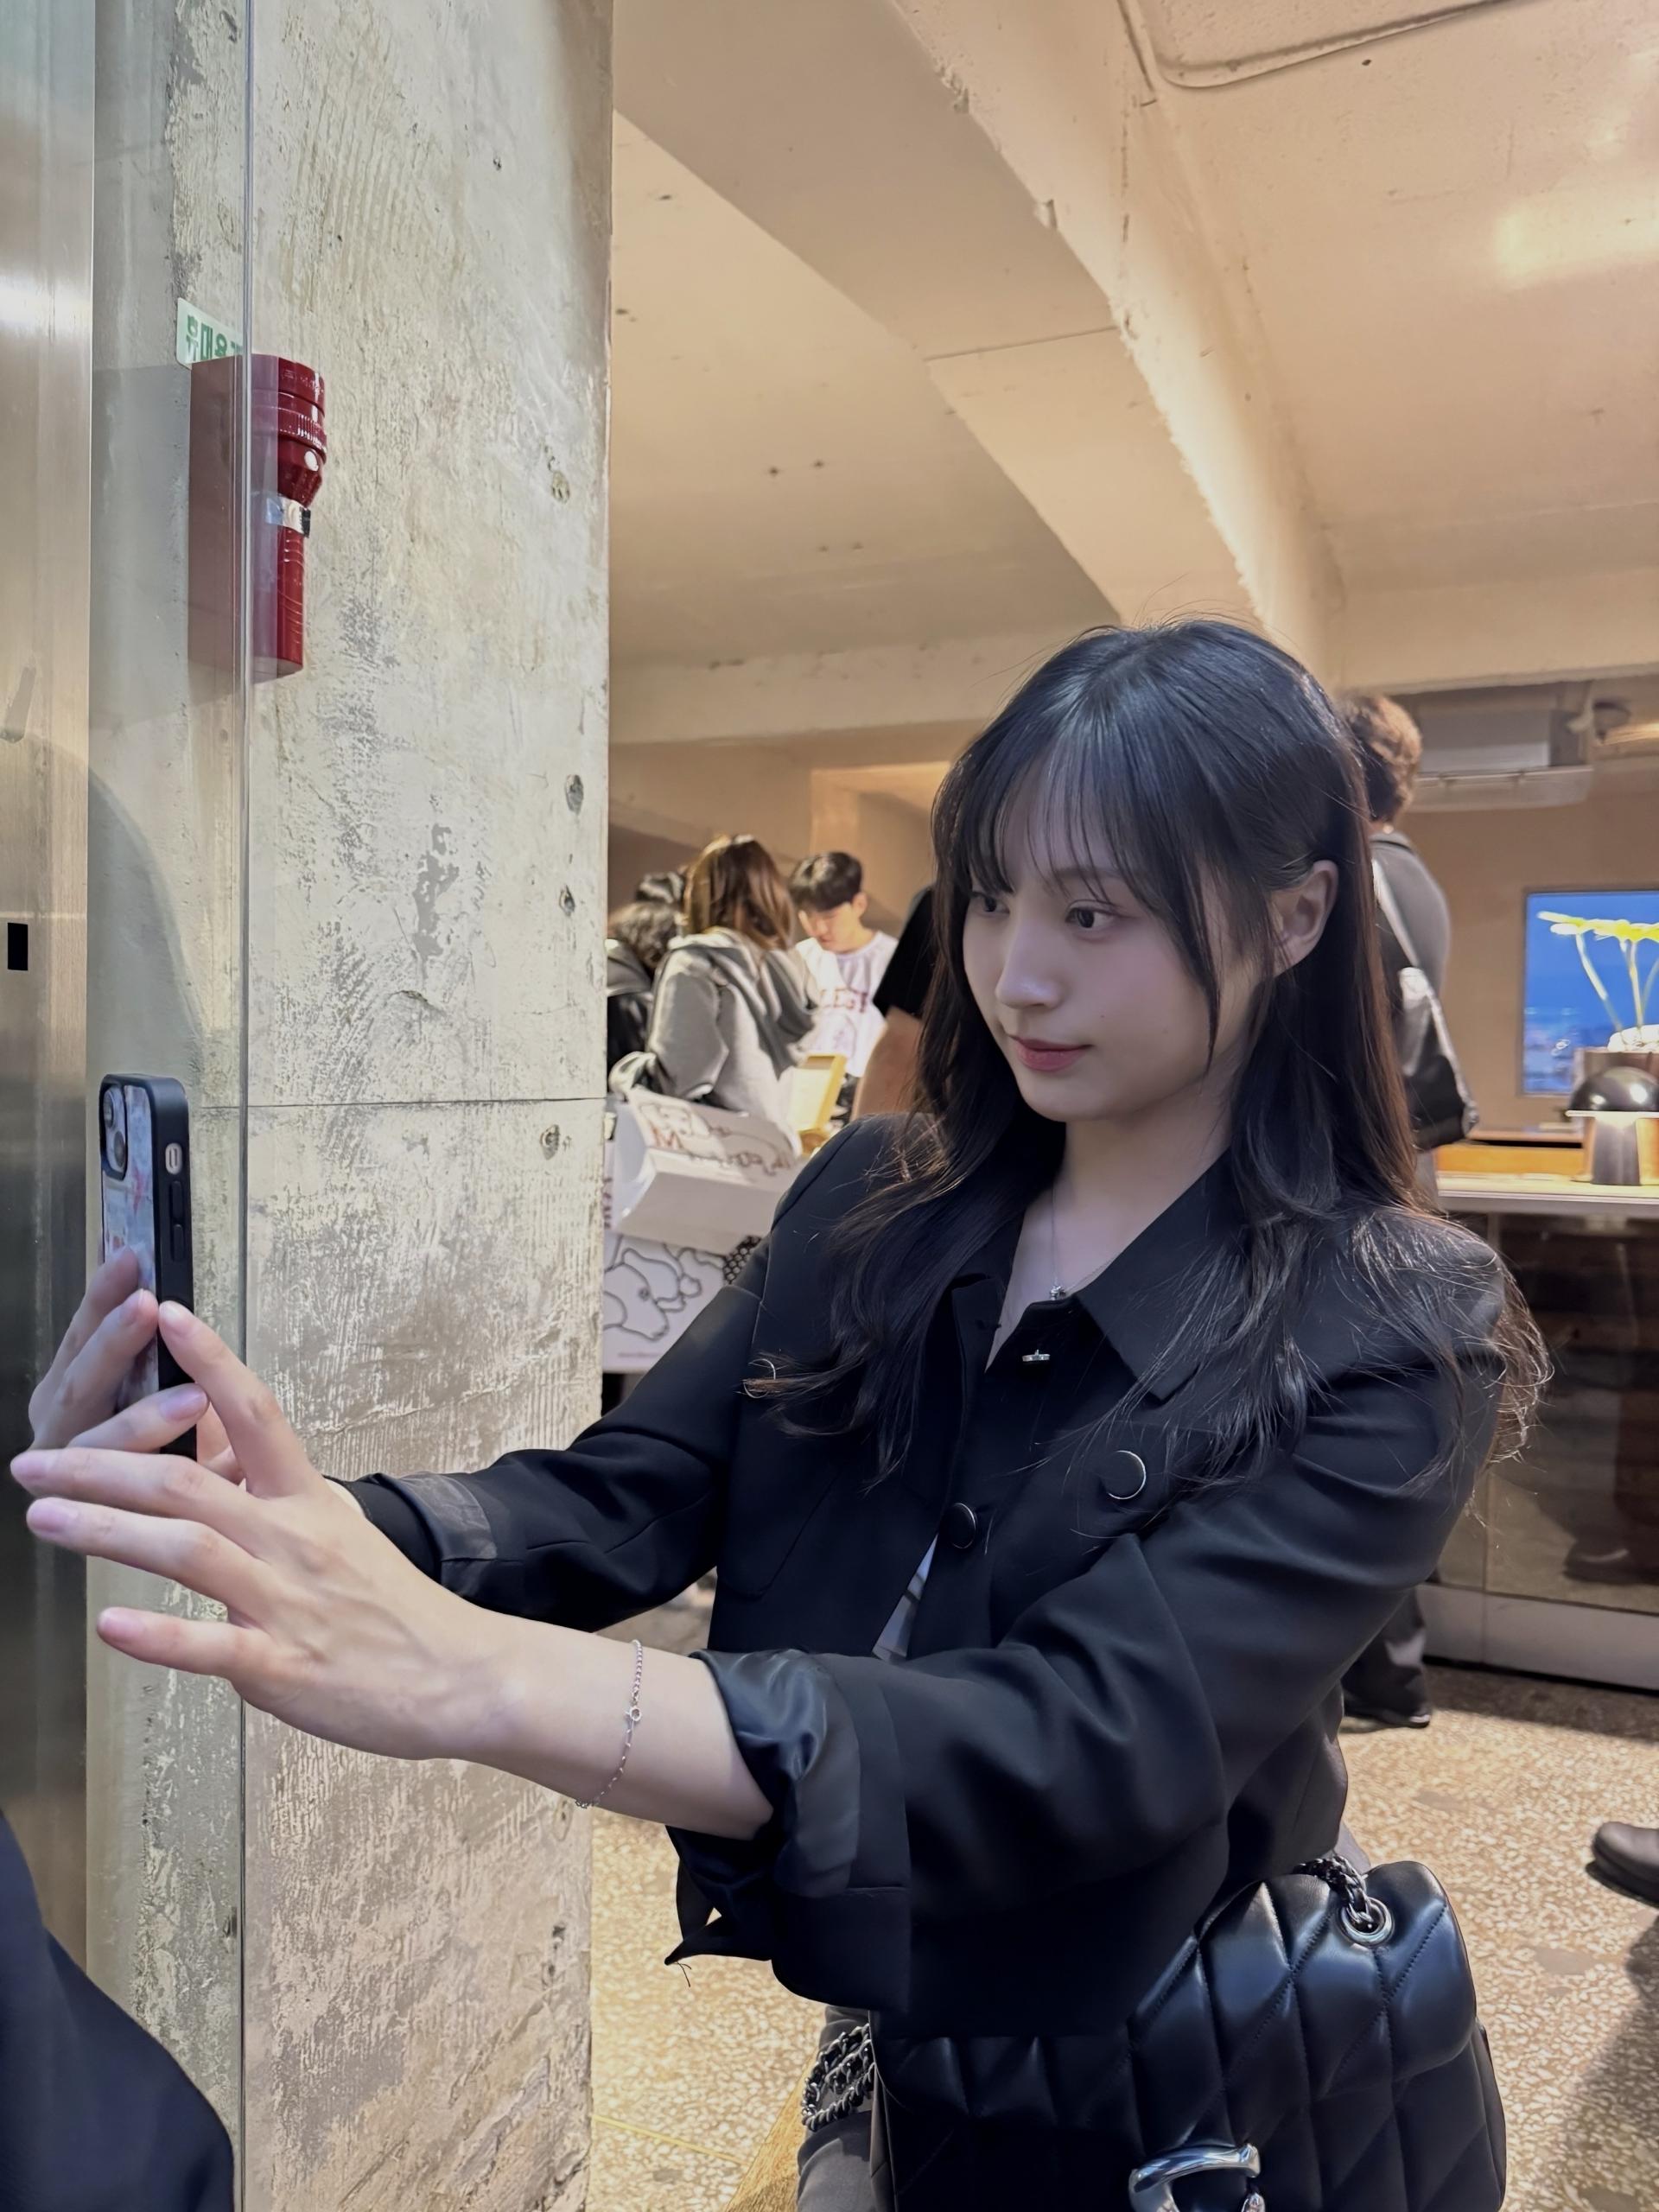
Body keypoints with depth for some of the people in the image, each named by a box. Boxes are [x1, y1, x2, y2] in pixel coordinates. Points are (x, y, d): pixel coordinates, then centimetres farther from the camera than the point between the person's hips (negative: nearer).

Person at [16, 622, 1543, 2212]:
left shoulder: (1393, 1336, -20)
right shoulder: (870, 1208, -7)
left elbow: (1092, 1743, -32)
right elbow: (617, 1500, -14)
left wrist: (472, 1679, -43)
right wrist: (273, 1518, -34)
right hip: (789, 2031, 4)